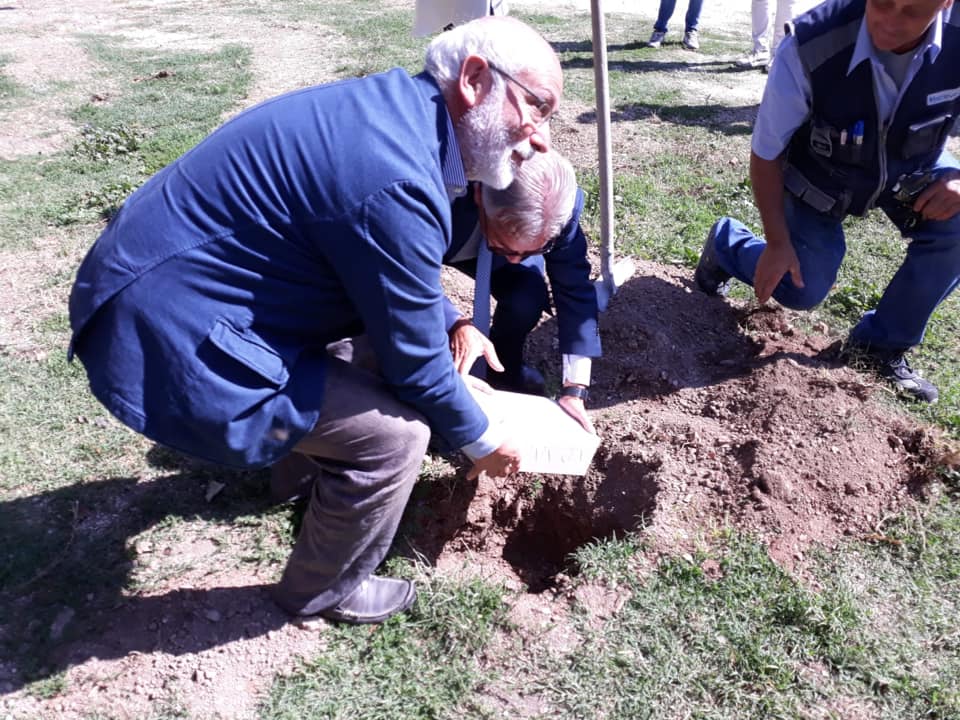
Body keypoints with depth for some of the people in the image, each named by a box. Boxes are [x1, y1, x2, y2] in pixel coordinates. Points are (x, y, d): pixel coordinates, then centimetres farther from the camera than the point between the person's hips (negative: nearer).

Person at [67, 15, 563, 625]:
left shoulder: (396, 103, 3)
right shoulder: (395, 184, -28)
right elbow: (415, 361, -16)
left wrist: (451, 324, 11)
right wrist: (480, 440, 0)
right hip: (168, 342, -10)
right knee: (395, 433, -12)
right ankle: (323, 592, 15)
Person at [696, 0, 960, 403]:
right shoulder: (810, 49, -36)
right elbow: (766, 154, -21)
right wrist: (777, 243, -18)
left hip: (911, 166, 3)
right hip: (819, 176, -2)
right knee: (800, 291, -3)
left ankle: (883, 343, -1)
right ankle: (726, 242, 30)